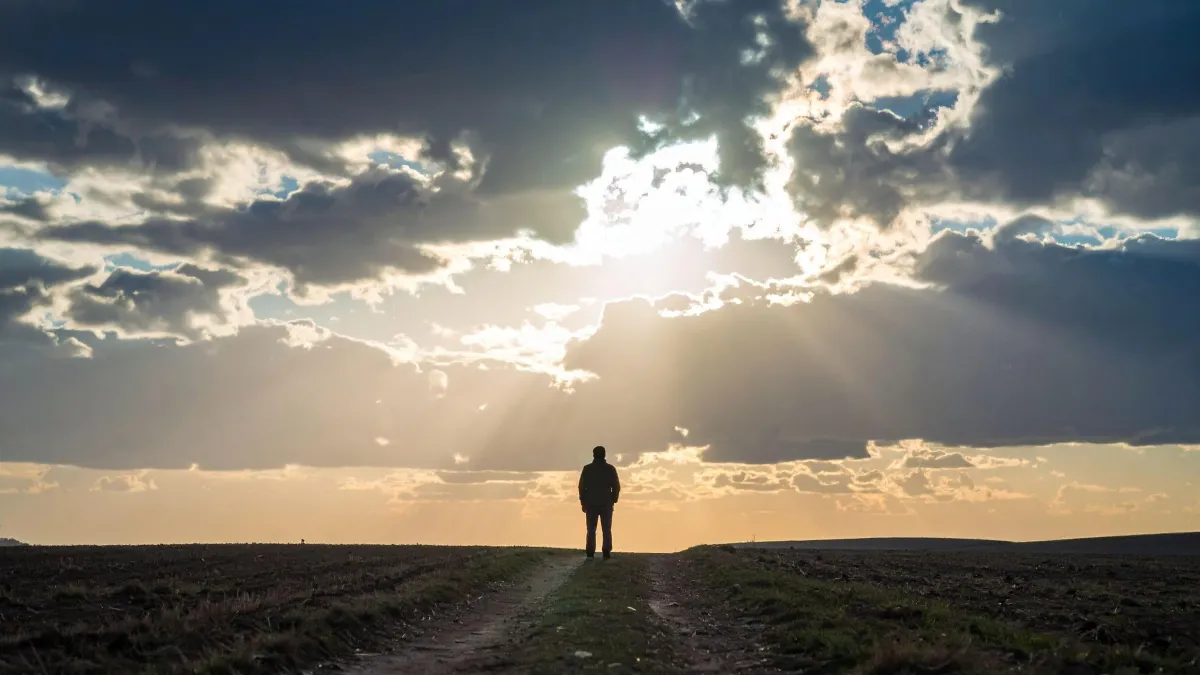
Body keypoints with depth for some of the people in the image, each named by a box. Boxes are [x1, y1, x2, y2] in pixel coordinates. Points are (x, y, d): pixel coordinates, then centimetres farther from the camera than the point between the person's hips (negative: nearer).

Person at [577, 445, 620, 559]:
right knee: (606, 529, 5)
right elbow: (616, 486, -1)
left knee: (591, 529, 5)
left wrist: (583, 503, 7)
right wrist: (613, 500, 10)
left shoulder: (587, 469, 0)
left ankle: (590, 553, -1)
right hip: (606, 504, 0)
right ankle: (606, 552, -1)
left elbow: (581, 486, -1)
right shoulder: (610, 469, 0)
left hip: (591, 504, 0)